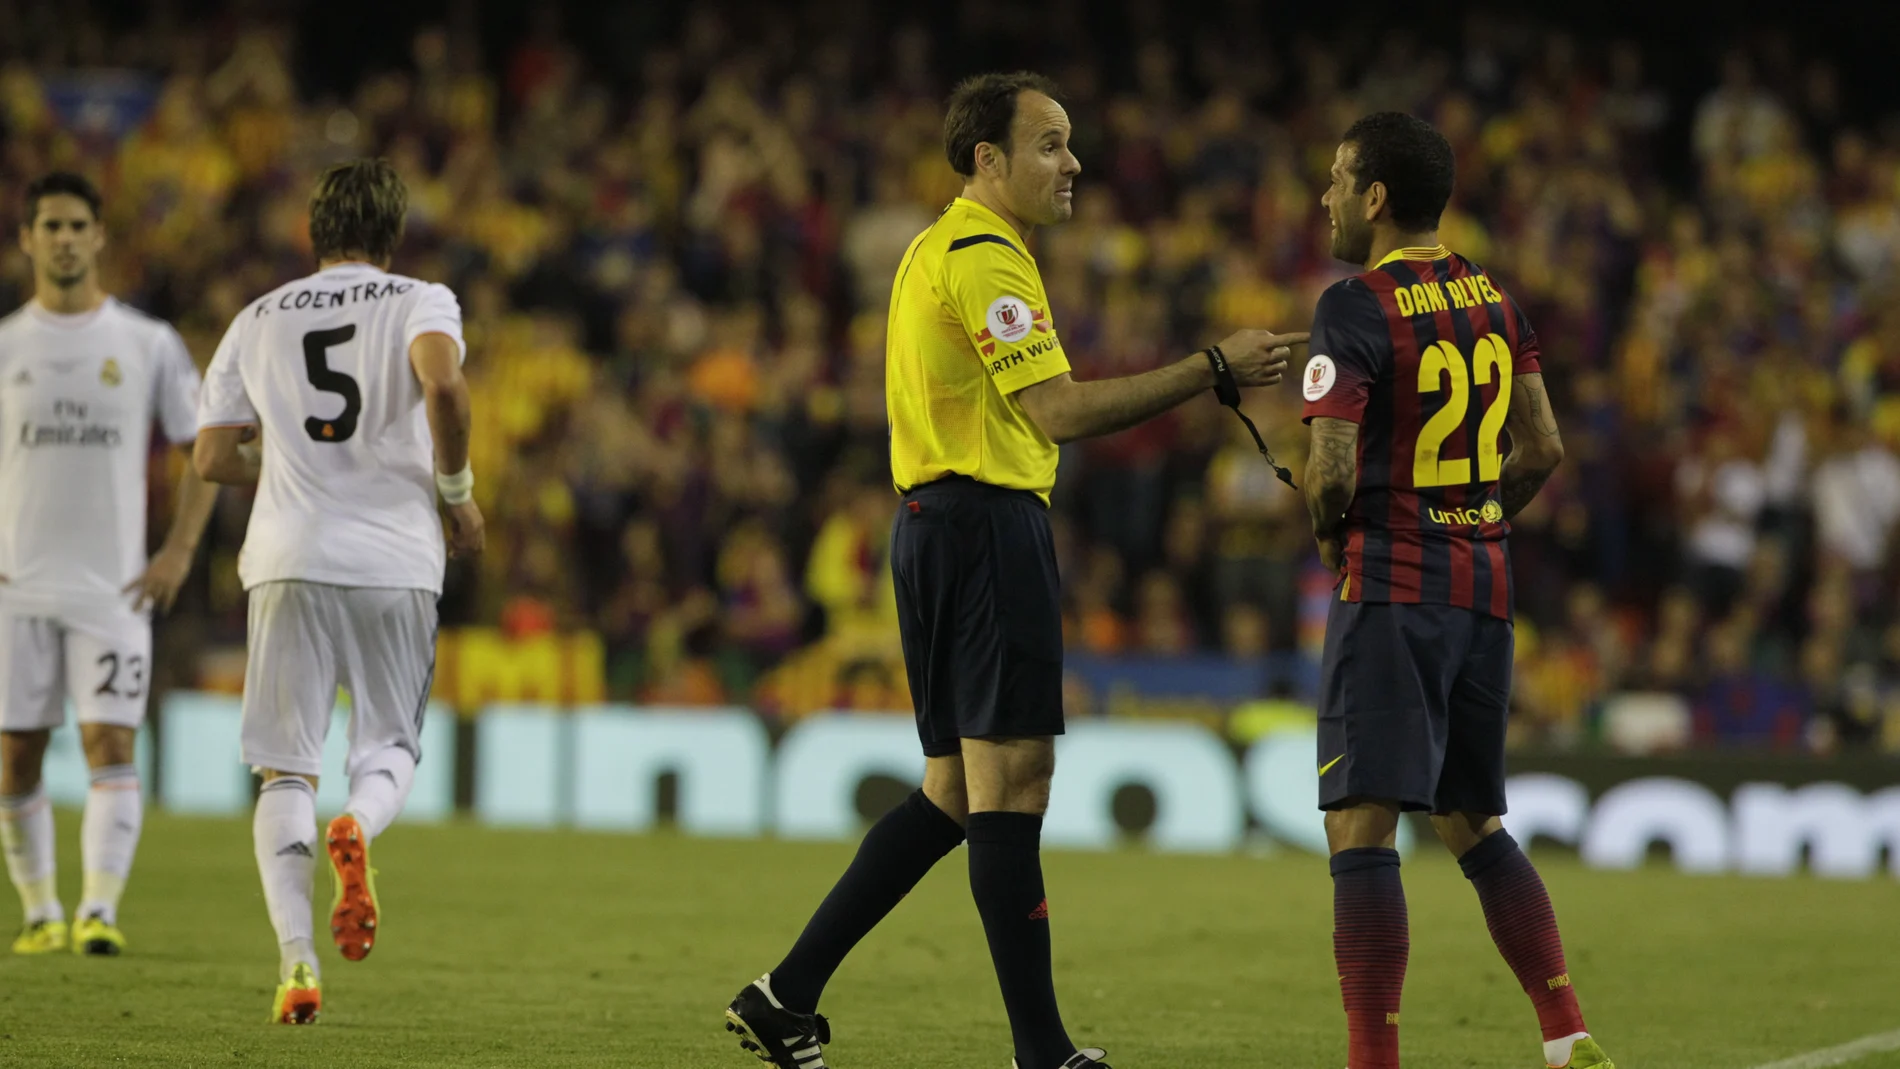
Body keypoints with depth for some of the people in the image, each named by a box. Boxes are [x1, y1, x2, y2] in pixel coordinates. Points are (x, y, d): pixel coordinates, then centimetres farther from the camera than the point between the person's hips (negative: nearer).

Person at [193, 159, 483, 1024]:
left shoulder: (256, 321, 13)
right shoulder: (418, 302, 3)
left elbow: (213, 458, 10)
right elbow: (444, 383, -19)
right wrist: (456, 490, -5)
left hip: (289, 562, 1)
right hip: (396, 561, -1)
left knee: (286, 771, 6)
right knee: (390, 745, 14)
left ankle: (296, 957, -10)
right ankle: (358, 825, -22)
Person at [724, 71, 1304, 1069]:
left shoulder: (936, 250, 20)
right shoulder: (982, 259, -13)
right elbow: (1057, 409, -22)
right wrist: (1214, 369, -21)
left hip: (935, 525, 10)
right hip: (987, 524, -10)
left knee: (954, 791, 12)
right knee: (1010, 779, -9)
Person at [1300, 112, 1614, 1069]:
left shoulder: (1355, 309, -12)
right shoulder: (1493, 299, 10)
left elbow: (1331, 469, -19)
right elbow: (1542, 452, 13)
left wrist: (1331, 533, 1)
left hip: (1391, 591, -8)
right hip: (1485, 586, 8)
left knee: (1361, 829, -9)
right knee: (1472, 823, 17)